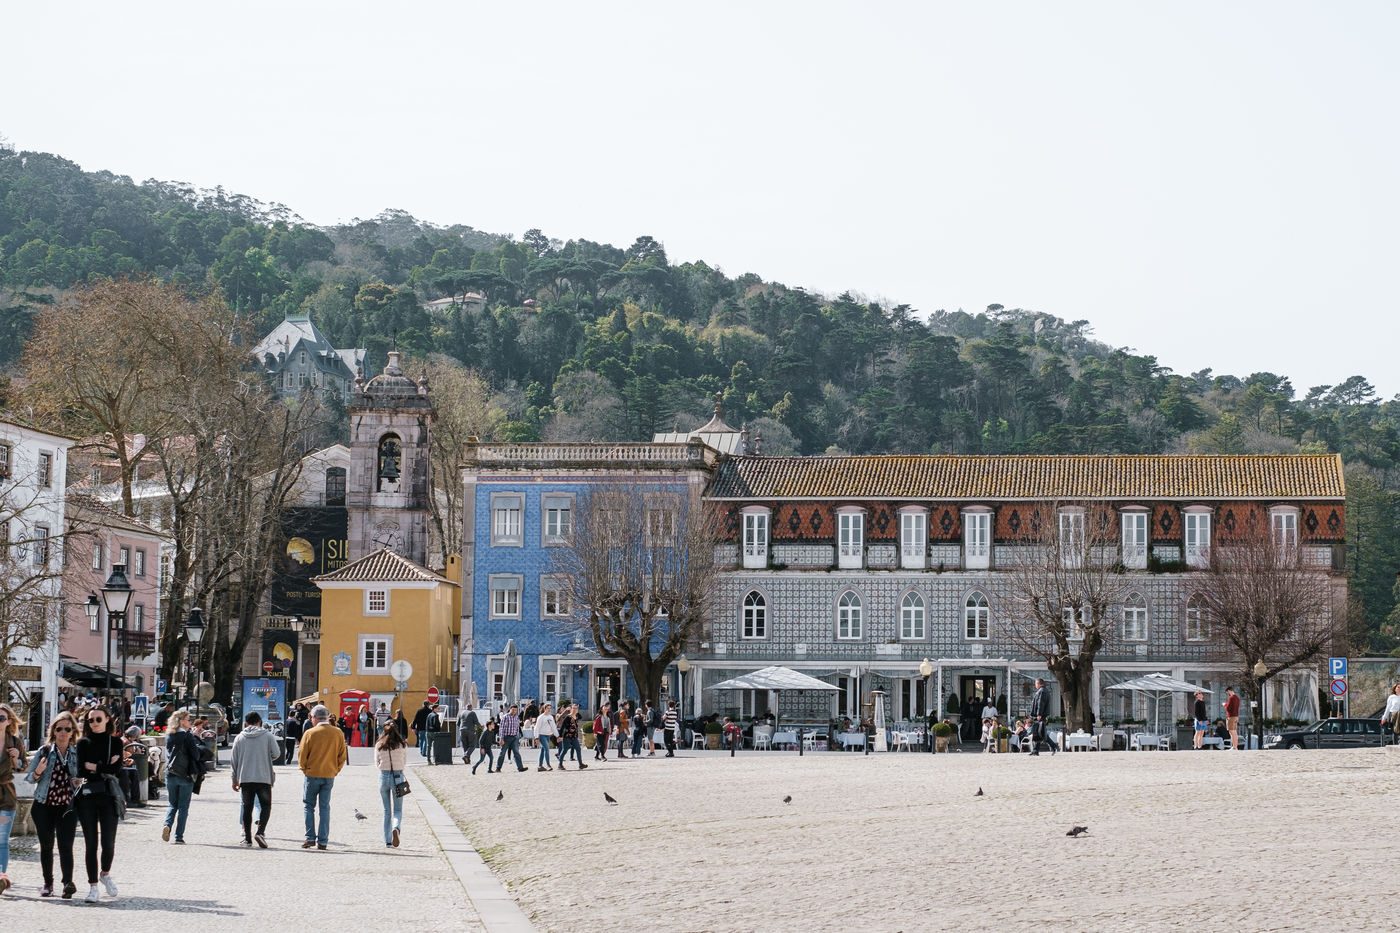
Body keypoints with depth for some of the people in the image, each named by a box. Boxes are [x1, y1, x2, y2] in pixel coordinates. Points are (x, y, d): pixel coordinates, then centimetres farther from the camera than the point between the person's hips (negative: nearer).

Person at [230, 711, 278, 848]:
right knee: (265, 805, 4)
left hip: (245, 778, 2)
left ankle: (247, 837, 10)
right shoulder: (267, 736, 0)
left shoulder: (240, 738, 7)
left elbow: (234, 760, 9)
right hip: (263, 777, -2)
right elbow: (275, 754, -2)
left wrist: (235, 780, 18)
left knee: (247, 807, 10)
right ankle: (261, 832, -17)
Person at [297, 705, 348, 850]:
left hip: (312, 774, -3)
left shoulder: (310, 733, -9)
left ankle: (310, 837, 1)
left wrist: (305, 769, 11)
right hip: (330, 775, 3)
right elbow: (342, 756, 4)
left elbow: (302, 756, -4)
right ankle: (322, 841, 4)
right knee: (324, 808, 7)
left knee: (309, 806, 9)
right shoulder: (338, 733, 1)